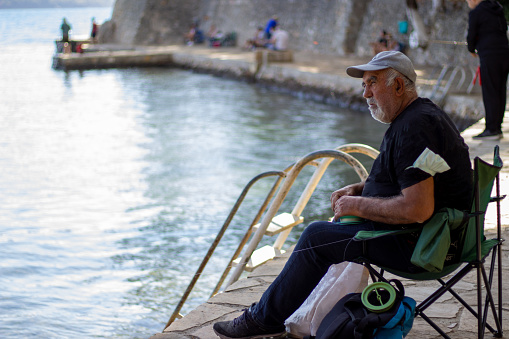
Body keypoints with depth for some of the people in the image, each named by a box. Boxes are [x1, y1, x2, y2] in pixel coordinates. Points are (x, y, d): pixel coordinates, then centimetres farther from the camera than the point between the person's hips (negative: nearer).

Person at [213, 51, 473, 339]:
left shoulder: (415, 128, -23)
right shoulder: (420, 114, 12)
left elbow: (417, 209, -31)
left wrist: (358, 205, -18)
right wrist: (359, 189, 8)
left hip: (417, 245, -11)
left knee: (317, 236, -7)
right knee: (339, 224, 21)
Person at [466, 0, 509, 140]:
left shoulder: (475, 13, -4)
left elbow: (471, 35, -4)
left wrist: (472, 50, 17)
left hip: (490, 55, -7)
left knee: (490, 93, -5)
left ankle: (491, 129, -6)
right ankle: (497, 128, 13)